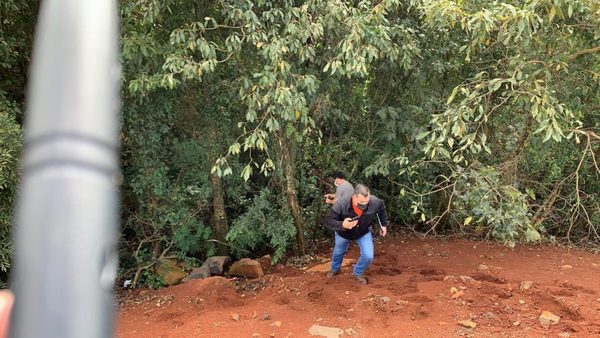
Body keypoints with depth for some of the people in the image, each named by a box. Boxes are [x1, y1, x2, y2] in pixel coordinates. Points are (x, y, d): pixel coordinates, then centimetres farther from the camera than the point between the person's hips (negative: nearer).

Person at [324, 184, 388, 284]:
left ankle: (358, 273, 23)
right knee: (338, 253, 23)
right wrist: (342, 225, -55)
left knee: (368, 256, -10)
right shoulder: (341, 204, -42)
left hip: (363, 232, 1)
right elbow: (328, 220, -38)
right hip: (343, 233, -1)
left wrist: (383, 225, -1)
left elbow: (382, 209, -9)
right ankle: (335, 269, 58)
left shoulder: (374, 202, -34)